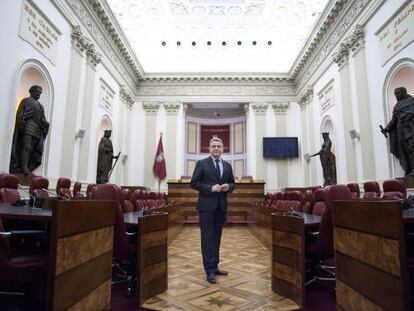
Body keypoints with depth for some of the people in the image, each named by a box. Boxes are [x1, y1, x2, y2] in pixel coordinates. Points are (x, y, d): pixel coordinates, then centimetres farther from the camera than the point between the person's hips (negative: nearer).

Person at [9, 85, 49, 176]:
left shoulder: (40, 106, 27)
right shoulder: (26, 100, 10)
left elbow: (43, 118, 19)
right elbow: (20, 113, -2)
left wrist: (45, 123, -1)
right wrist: (21, 121, -18)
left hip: (37, 129, 6)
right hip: (28, 125, -6)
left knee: (36, 149, -4)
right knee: (26, 146, -18)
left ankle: (28, 168, -5)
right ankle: (24, 168, -25)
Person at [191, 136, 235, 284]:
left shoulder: (227, 166, 11)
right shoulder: (201, 163, -3)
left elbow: (232, 183, 16)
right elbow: (194, 183, -6)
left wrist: (228, 186, -7)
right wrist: (210, 188, -18)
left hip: (221, 206, 5)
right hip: (207, 206, -5)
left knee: (216, 237, 13)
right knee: (207, 238, -1)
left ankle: (215, 267, 23)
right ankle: (210, 270, 6)